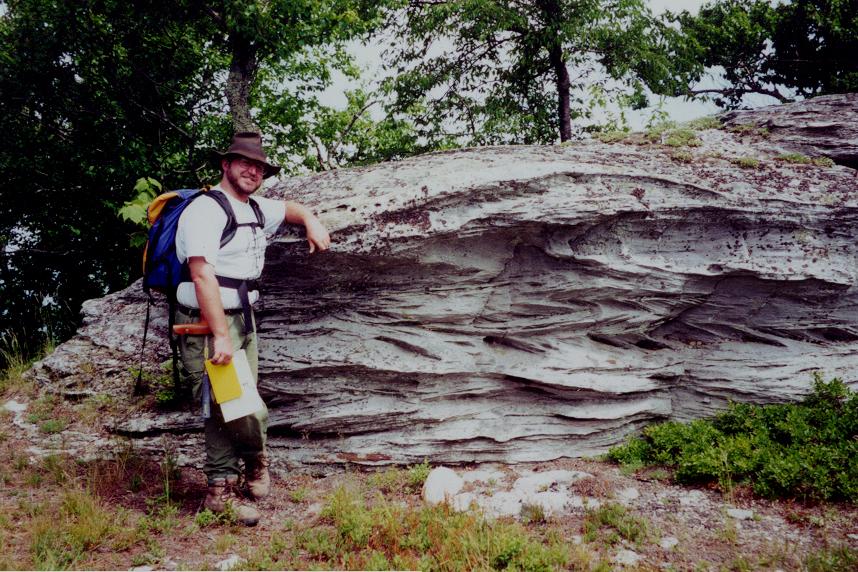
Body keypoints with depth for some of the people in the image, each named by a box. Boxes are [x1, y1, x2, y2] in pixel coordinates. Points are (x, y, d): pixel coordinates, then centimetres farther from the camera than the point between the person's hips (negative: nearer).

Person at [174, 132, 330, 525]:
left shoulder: (257, 210, 16)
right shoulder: (206, 210, -13)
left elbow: (288, 208, 39)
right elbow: (202, 275, -22)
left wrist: (311, 221, 16)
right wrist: (221, 335, -27)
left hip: (243, 320, 8)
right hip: (207, 324, -8)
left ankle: (221, 490, 14)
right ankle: (255, 458, 10)